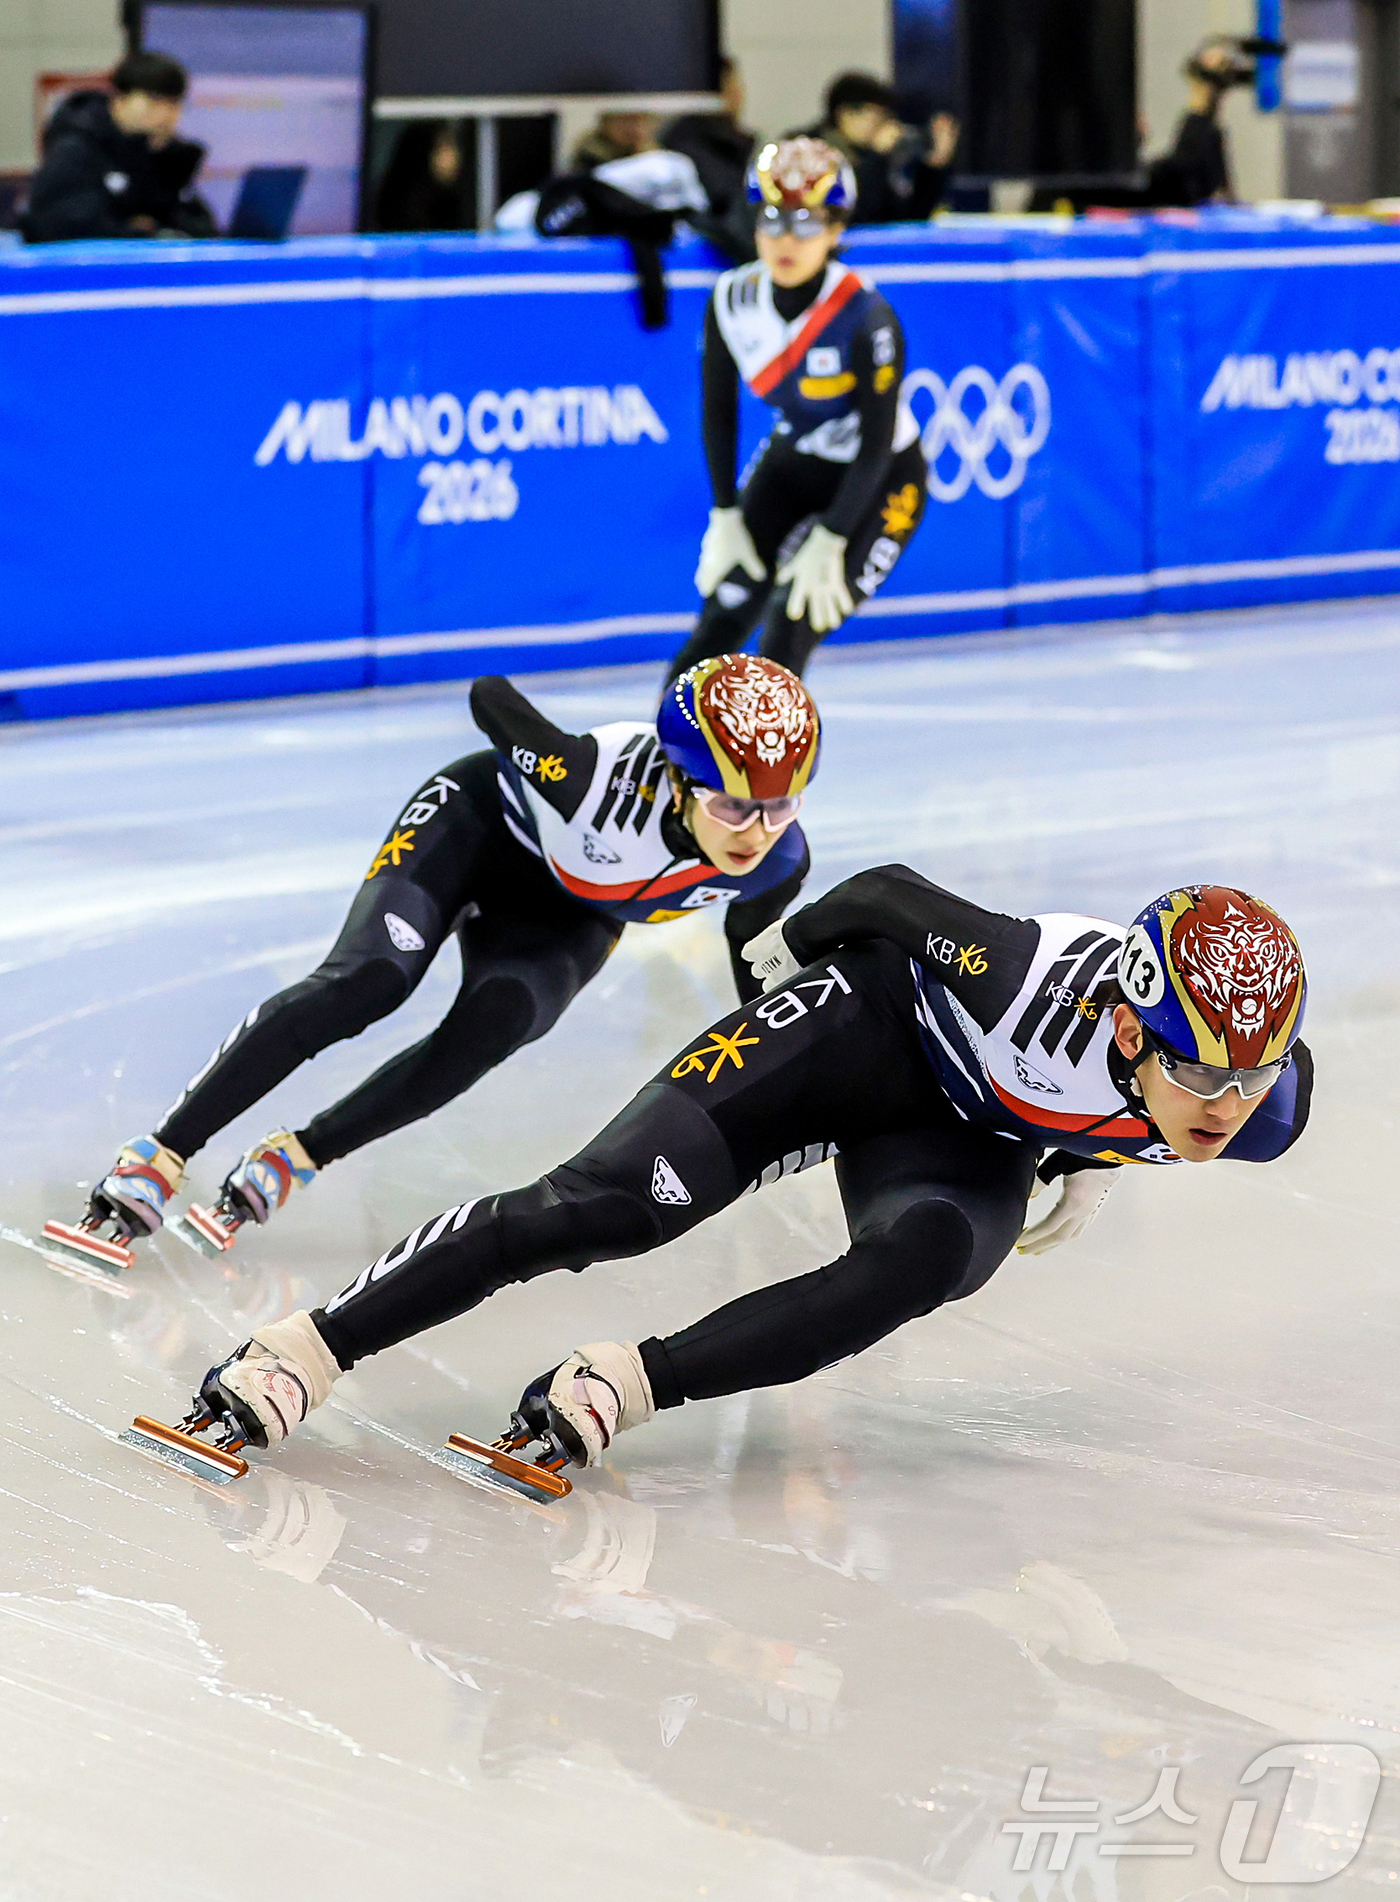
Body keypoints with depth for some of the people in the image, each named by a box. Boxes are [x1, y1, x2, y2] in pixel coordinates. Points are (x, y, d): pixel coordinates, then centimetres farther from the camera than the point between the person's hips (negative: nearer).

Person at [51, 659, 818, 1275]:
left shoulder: (777, 863, -27)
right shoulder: (604, 776, -41)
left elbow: (754, 965, -2)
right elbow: (489, 696, -21)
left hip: (561, 921, 4)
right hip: (483, 824, -4)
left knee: (487, 1030, -24)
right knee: (365, 982, -24)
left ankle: (290, 1160, -9)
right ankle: (156, 1160, -21)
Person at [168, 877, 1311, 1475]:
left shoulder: (1267, 1105, -24)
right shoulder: (1048, 975, -36)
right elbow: (897, 895, -17)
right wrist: (790, 943, 1)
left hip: (971, 1149, 4)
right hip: (866, 1032, -4)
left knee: (923, 1258, -31)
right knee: (615, 1201, -19)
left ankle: (621, 1389, -27)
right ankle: (304, 1353, -18)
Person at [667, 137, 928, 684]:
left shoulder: (867, 319, -28)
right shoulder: (733, 299, -14)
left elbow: (877, 445, -22)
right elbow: (719, 412, 0)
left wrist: (829, 544, -21)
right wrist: (726, 516, -2)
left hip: (878, 483, -5)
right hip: (792, 461, 5)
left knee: (784, 642, -16)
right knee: (720, 622, -6)